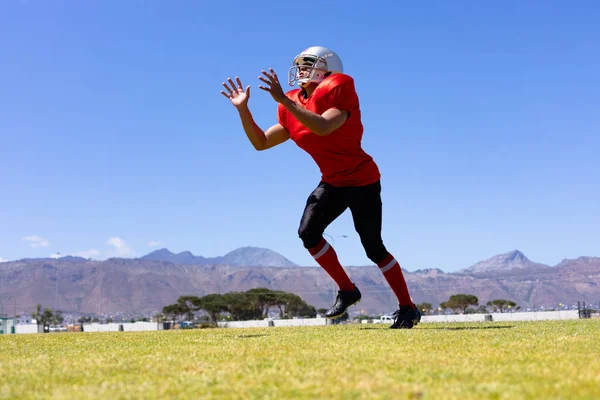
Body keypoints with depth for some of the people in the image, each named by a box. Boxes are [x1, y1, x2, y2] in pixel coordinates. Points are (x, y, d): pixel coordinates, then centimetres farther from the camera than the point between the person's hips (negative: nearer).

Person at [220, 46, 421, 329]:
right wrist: (243, 110, -9)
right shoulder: (293, 106, 3)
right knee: (308, 233, -13)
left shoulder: (339, 92, -17)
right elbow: (261, 142, 3)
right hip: (332, 182, 6)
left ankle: (408, 308, 11)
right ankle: (347, 290, 5)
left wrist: (283, 99, -37)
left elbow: (322, 127, -36)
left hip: (362, 180, -6)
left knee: (374, 248, -5)